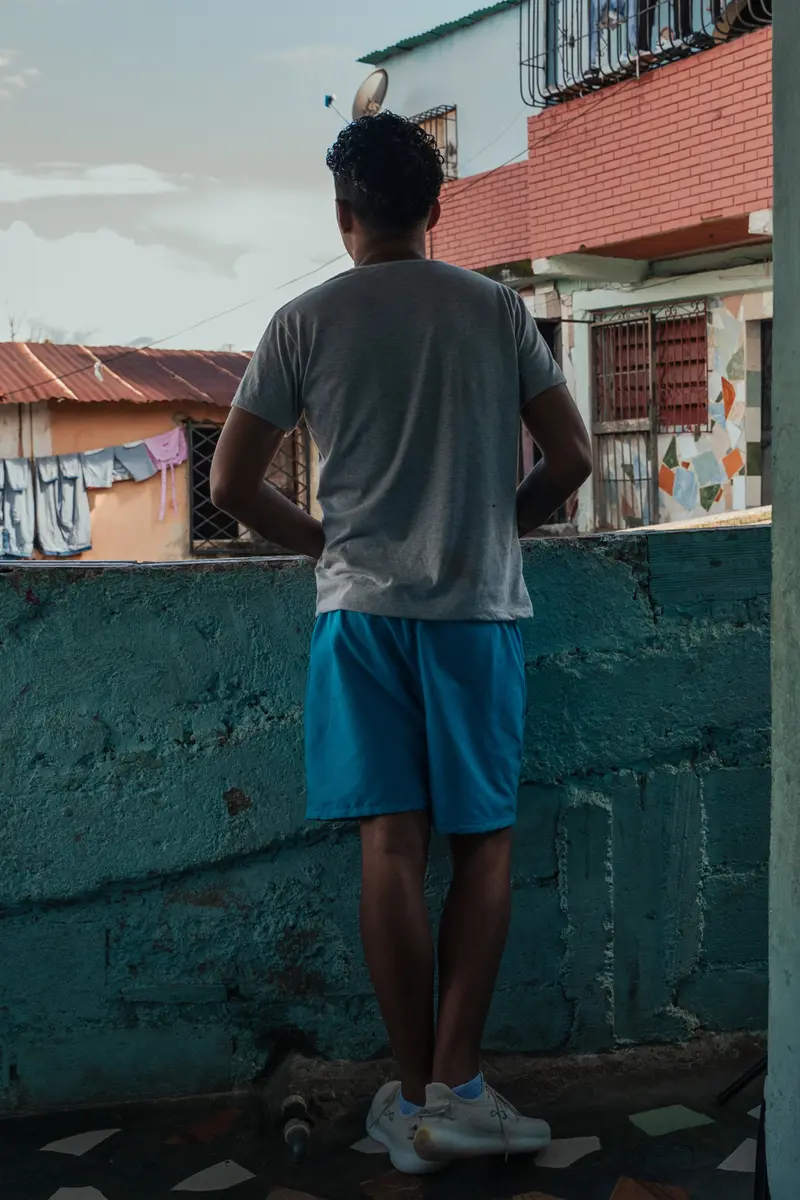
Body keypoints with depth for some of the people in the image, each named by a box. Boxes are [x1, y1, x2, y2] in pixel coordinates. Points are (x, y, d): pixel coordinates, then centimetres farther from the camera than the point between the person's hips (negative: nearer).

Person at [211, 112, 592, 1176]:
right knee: (484, 843, 7)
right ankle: (454, 1090, 3)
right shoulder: (498, 311, 2)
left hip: (362, 609, 1)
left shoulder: (305, 323, 1)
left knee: (392, 845, 2)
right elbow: (571, 459, 2)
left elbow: (232, 482, 1)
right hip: (479, 609, 0)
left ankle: (412, 1096, 9)